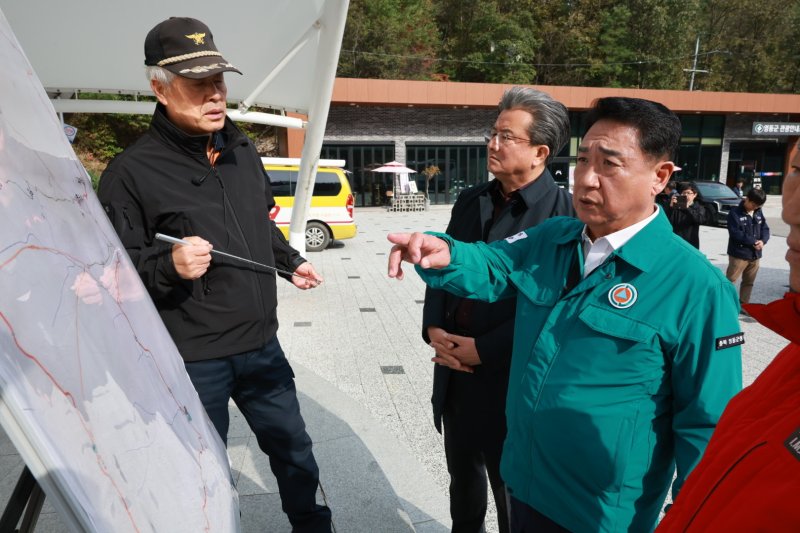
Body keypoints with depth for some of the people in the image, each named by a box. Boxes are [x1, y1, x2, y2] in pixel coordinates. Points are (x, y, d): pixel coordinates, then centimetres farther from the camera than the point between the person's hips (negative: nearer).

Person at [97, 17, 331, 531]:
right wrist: (169, 266, -29)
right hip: (191, 359, -6)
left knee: (294, 448, 22)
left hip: (261, 344, 6)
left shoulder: (241, 150, 7)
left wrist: (291, 261, 11)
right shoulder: (132, 171, -14)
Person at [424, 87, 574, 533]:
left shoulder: (563, 212, -16)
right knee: (462, 473, 26)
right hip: (455, 370, 7)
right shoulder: (471, 200, 7)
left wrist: (484, 349, -18)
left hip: (511, 377, -6)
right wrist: (433, 328, -5)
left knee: (512, 488, 16)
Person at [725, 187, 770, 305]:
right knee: (730, 281, -6)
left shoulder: (759, 213, 8)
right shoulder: (735, 213, -12)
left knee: (749, 282, 15)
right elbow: (735, 233, -18)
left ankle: (743, 304, 25)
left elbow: (765, 228, 9)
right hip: (739, 254, -7)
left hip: (755, 254, 7)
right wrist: (753, 242, -19)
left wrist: (763, 241, -12)